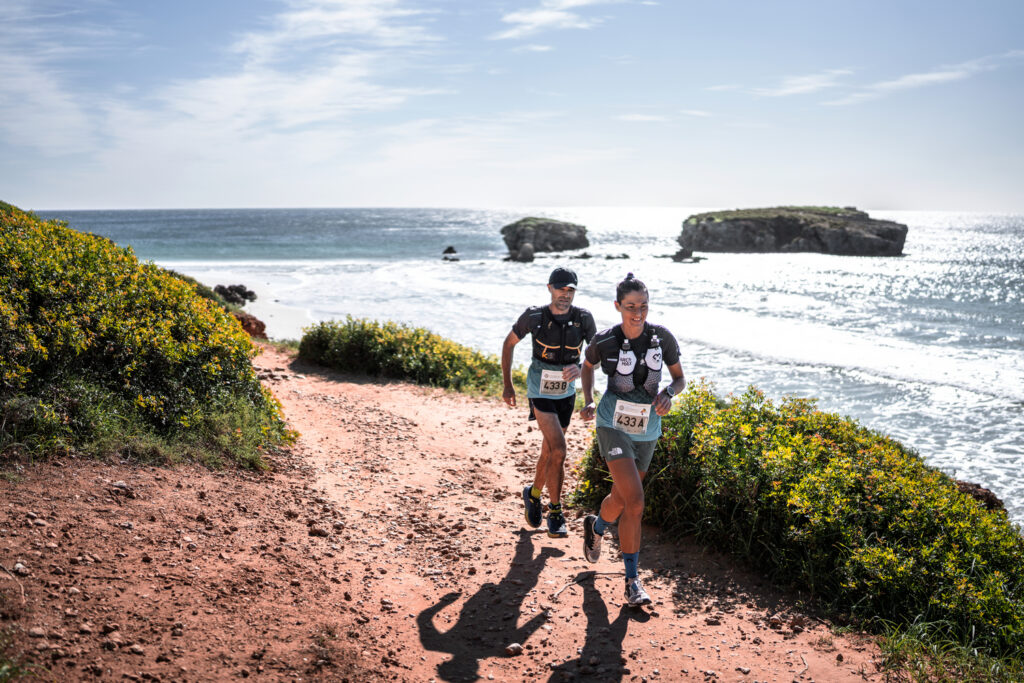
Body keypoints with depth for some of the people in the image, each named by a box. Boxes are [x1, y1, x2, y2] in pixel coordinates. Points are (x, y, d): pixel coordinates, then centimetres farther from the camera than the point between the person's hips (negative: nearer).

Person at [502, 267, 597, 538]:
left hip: (566, 394, 4)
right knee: (559, 450, -16)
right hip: (540, 392, -4)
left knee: (549, 451, 16)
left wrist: (579, 367, -30)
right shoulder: (534, 316, -16)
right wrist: (507, 385, 0)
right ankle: (555, 514, -2)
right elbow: (509, 343, -2)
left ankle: (534, 495, 42)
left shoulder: (583, 318, -11)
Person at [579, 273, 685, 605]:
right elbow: (587, 366, 8)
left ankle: (596, 527, 55)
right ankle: (632, 580, -1)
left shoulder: (662, 337, -9)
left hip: (647, 430, 4)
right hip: (613, 426, -4)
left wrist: (667, 394, -20)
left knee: (622, 498, 20)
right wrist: (588, 403, -6)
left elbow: (679, 378, 2)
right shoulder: (604, 340, -13)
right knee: (635, 502, -16)